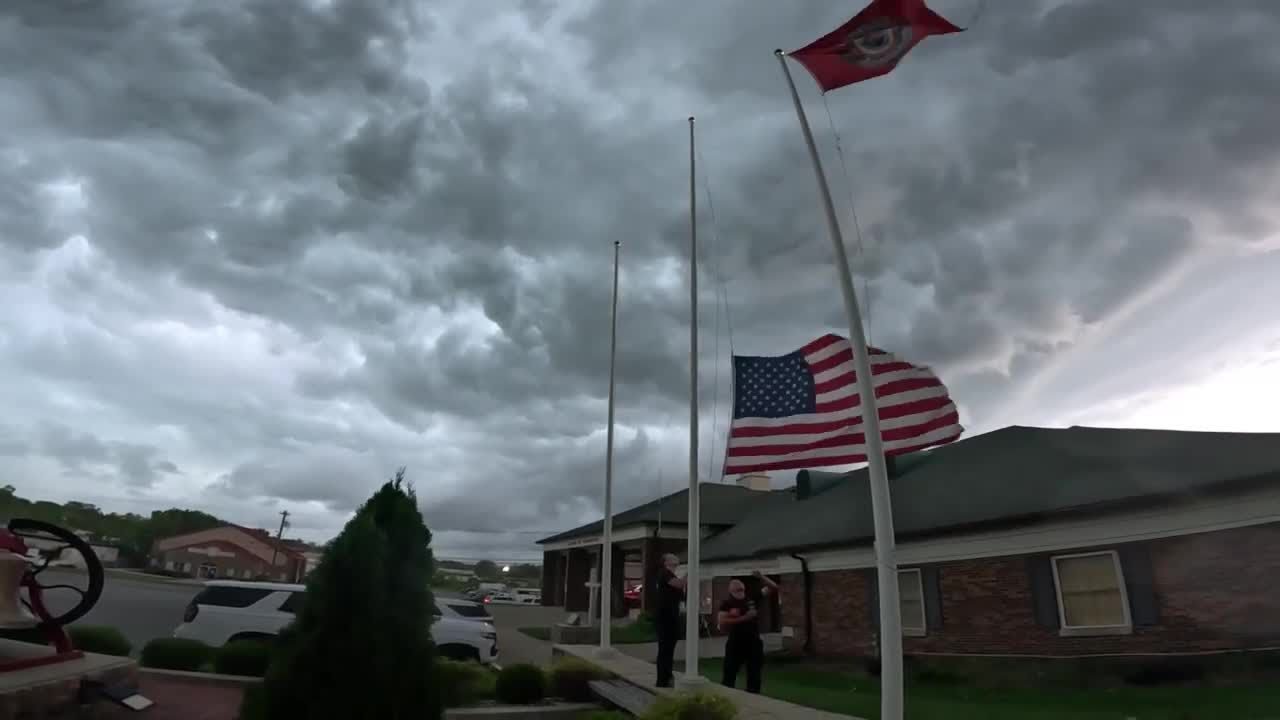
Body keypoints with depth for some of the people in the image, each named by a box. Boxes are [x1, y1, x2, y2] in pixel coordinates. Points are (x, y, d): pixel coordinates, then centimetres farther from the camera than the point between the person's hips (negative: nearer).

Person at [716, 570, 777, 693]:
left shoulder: (753, 597, 2)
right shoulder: (727, 603, -5)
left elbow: (774, 588, 3)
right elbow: (722, 622, -16)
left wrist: (761, 577, -13)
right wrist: (744, 618, -18)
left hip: (754, 641, 3)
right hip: (736, 643, -3)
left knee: (754, 674, 10)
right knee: (729, 674, 1)